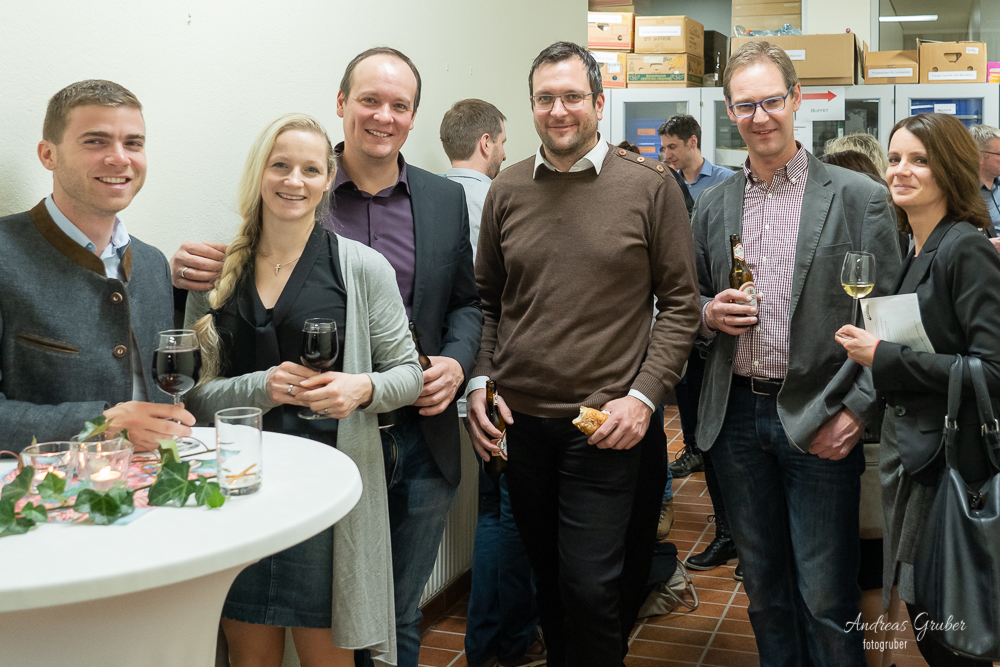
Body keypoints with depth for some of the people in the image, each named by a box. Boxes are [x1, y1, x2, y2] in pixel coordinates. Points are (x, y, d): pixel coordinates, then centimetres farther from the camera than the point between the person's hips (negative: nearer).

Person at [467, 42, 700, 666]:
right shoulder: (507, 190, 6)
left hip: (607, 425, -3)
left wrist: (644, 395, -12)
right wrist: (480, 383, 1)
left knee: (591, 587, -4)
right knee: (547, 578, 17)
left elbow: (681, 304, -3)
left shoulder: (651, 186, -4)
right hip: (517, 421, 4)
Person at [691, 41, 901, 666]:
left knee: (827, 601, 2)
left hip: (819, 424, -4)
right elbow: (692, 302, 18)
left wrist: (855, 413, -13)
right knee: (764, 586, 16)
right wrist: (709, 314, -5)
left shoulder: (859, 197, -4)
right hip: (736, 416, 4)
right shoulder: (714, 205, 9)